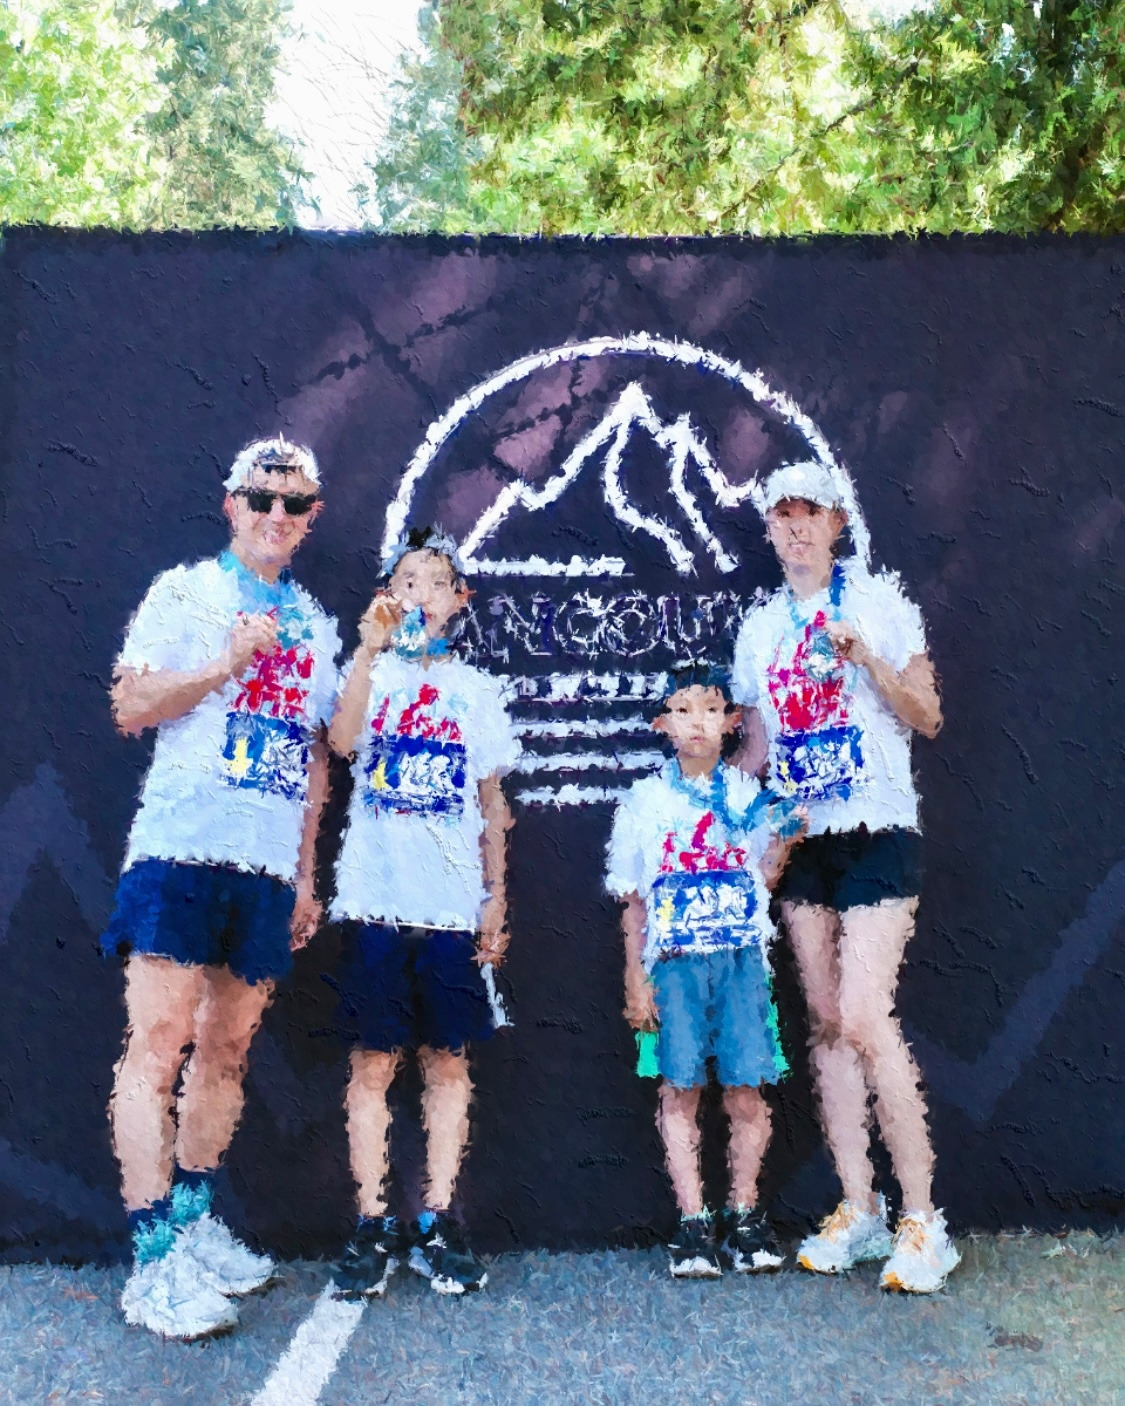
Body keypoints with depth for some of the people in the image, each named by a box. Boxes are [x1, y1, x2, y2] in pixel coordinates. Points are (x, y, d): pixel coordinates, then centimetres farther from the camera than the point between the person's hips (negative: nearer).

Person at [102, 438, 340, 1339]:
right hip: (182, 849, -5)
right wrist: (231, 663, -12)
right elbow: (131, 708, -3)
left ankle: (194, 1224, 22)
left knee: (229, 1047, 8)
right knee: (160, 1042, -8)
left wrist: (308, 874, 17)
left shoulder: (315, 625, 19)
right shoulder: (184, 594, 6)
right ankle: (154, 1264, -3)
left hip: (270, 866, 5)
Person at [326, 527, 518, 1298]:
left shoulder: (477, 687, 13)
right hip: (376, 899, -1)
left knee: (449, 1061, 4)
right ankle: (374, 1226, 10)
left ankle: (437, 1224, 14)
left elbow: (493, 805, 14)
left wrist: (497, 896, 8)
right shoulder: (370, 670, 8)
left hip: (454, 906, 2)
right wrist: (372, 649, -20)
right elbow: (343, 741, -14)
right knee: (374, 1061, 0)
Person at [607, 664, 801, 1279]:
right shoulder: (645, 800, 8)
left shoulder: (748, 794, 10)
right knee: (679, 1088, -3)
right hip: (674, 959, 0)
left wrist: (783, 842, -9)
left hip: (741, 956, 1)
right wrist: (635, 981, 4)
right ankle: (693, 1223, 7)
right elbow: (633, 901, 8)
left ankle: (743, 1215, 13)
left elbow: (764, 879, 9)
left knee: (746, 1089, -3)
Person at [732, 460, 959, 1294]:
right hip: (802, 842, 5)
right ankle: (859, 1211, 15)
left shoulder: (879, 601, -1)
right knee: (827, 1024, 6)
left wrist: (868, 659, -18)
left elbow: (928, 719, -4)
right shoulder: (759, 629, 12)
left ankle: (922, 1220, -2)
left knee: (864, 1019, -14)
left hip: (878, 831, -5)